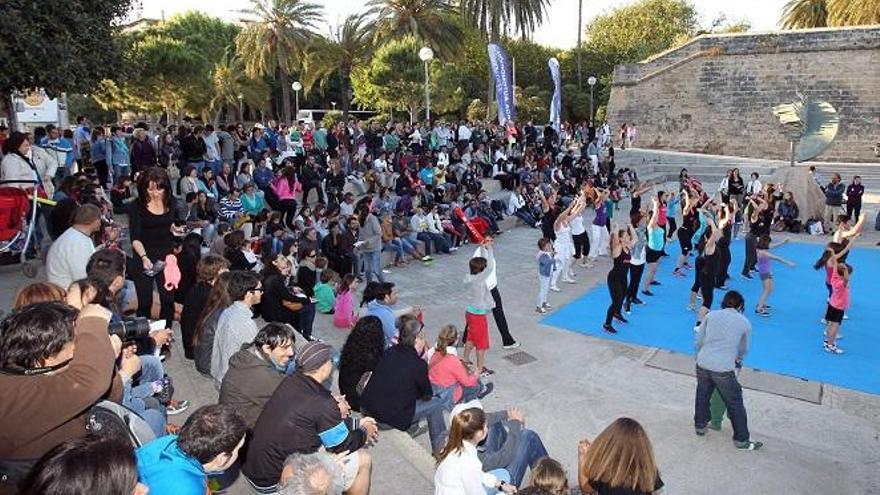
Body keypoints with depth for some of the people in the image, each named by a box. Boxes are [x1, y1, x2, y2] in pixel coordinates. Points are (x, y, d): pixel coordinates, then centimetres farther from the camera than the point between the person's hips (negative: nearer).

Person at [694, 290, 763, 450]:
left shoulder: (711, 315, 7)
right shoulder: (745, 323, 6)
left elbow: (699, 341, 8)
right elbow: (744, 349, 20)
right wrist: (738, 360, 41)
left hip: (702, 363, 3)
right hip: (723, 369, -2)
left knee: (702, 395, 23)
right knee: (735, 403, 12)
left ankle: (700, 426, 38)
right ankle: (741, 440, 22)